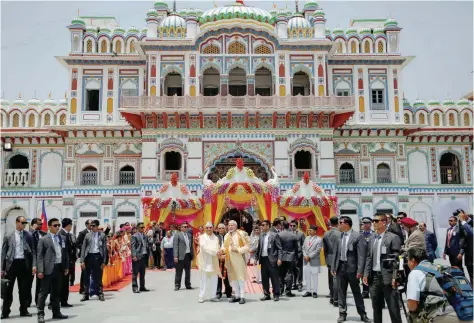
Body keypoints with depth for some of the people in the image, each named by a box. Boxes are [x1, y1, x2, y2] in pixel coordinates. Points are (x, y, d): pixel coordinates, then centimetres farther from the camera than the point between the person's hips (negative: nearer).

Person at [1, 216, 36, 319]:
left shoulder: (29, 236, 4)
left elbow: (33, 251, 4)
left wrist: (34, 265, -5)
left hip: (24, 264, 1)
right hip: (12, 263, -1)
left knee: (24, 288, 8)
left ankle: (23, 310, 19)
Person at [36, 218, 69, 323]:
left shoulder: (62, 238, 12)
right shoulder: (43, 239, -3)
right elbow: (39, 256, -7)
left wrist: (66, 267, 8)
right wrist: (40, 270, -14)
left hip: (59, 268, 5)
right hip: (48, 269, -5)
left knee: (56, 292, 14)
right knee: (44, 292, -1)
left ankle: (56, 312, 23)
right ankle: (40, 314, 6)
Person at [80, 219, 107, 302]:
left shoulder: (102, 235, 1)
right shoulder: (87, 235, 6)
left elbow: (104, 248, 0)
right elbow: (83, 248, 6)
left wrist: (104, 261, -4)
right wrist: (82, 261, -2)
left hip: (98, 257, -2)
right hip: (88, 256, 2)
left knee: (98, 277, 3)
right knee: (86, 277, 8)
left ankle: (100, 294, 16)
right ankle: (86, 294, 20)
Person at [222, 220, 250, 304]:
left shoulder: (241, 234, -7)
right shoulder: (226, 236, 10)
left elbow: (247, 247, -8)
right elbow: (225, 247, 14)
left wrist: (238, 249, -20)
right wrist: (222, 250, -8)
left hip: (239, 259, -5)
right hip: (229, 259, 6)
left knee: (241, 277, -2)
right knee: (233, 278, 10)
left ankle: (242, 296, 6)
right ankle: (237, 296, 21)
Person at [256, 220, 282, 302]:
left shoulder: (274, 235, -5)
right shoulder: (261, 235, 11)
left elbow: (279, 248, -7)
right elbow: (259, 247, 14)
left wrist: (279, 258, -14)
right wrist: (256, 257, 9)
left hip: (271, 259, -5)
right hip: (263, 259, 6)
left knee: (274, 277, 1)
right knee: (264, 278, 10)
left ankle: (276, 295, 13)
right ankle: (266, 294, 21)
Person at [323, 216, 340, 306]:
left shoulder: (326, 234, 5)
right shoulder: (339, 234, -14)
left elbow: (324, 248, 10)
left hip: (329, 259, 6)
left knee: (331, 280, 15)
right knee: (336, 279, -3)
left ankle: (331, 297, 25)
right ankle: (336, 300, 0)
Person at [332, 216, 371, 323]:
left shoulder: (357, 236, -10)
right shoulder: (339, 236, 6)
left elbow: (361, 255, -12)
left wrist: (360, 270, -17)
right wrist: (333, 267, 8)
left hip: (352, 267, -4)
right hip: (340, 267, 4)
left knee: (356, 292, 8)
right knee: (341, 292, 9)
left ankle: (362, 314, 22)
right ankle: (342, 313, 20)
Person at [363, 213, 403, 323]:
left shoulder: (393, 238, -7)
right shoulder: (372, 238, 13)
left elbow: (397, 258, -11)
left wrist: (395, 277, -16)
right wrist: (366, 274, 7)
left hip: (387, 277, -6)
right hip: (374, 276, 6)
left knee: (393, 307, -1)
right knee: (376, 307, 15)